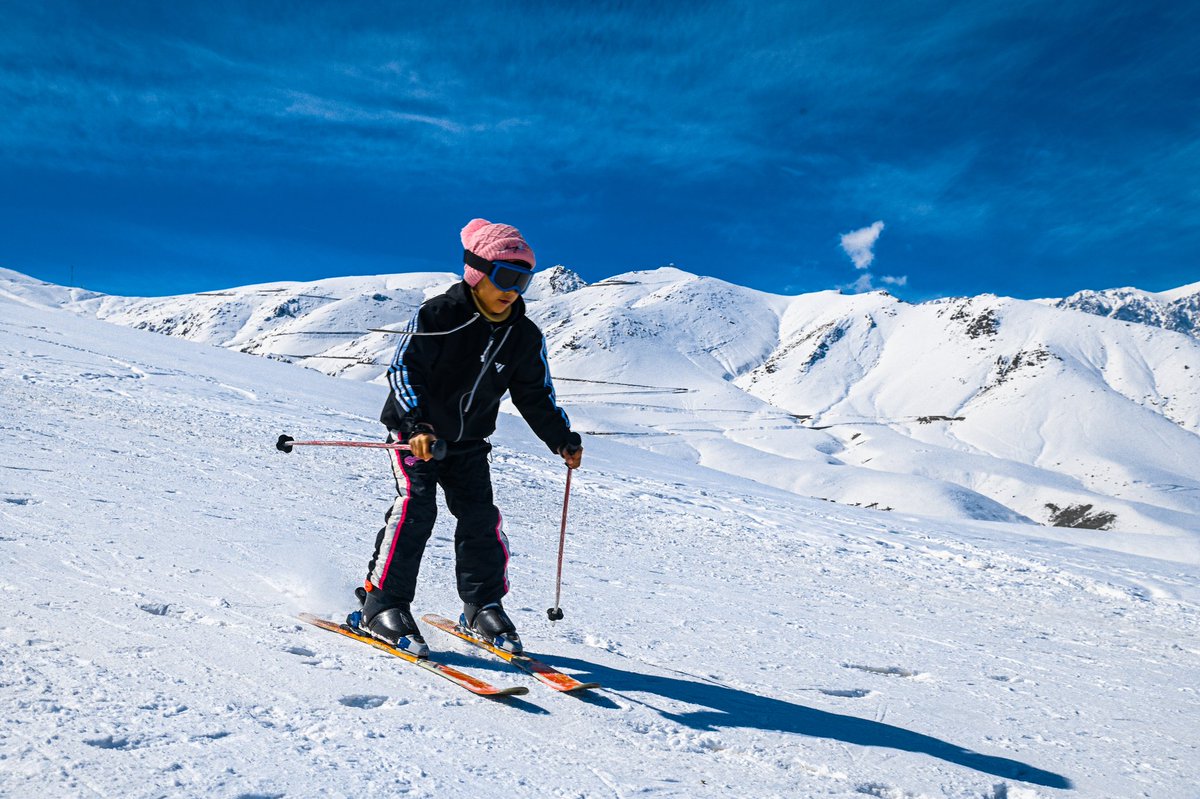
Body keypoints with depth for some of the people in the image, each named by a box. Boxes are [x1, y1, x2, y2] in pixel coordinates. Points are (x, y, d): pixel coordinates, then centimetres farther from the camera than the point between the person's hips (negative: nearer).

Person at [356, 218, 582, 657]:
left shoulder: (525, 337, -3)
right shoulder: (438, 315, -18)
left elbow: (536, 395, 7)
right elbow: (403, 369, -21)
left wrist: (562, 439, -3)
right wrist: (416, 425, -34)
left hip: (468, 442, 5)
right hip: (414, 431, -4)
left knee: (481, 517, -2)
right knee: (415, 506, -18)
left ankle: (482, 606, 12)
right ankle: (383, 603, -7)